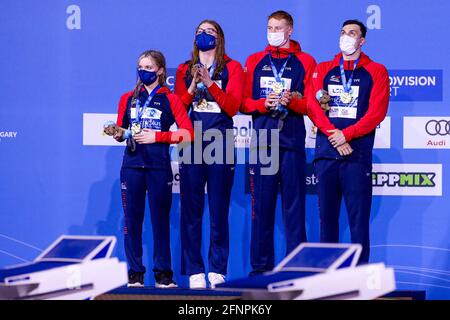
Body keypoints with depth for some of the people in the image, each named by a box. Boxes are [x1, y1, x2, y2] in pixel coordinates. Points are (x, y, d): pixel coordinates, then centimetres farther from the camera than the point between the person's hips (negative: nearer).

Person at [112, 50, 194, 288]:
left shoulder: (170, 99, 2)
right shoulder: (128, 99, 12)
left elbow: (188, 134, -6)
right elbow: (121, 132, 18)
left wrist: (157, 136, -12)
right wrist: (117, 134, -5)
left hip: (159, 167, -2)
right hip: (132, 166, 2)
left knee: (160, 220, 2)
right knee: (132, 220, 1)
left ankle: (163, 274, 7)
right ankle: (135, 274, 8)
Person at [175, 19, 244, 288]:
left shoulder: (232, 68, 7)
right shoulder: (185, 70, 15)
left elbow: (233, 107, -4)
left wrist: (210, 83, -14)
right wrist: (192, 87, -8)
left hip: (221, 142, -2)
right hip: (191, 142, 2)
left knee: (219, 209, -1)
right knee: (191, 209, -2)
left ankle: (217, 270, 2)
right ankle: (195, 271, 1)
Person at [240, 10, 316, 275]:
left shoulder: (305, 62, 7)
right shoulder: (255, 62, 14)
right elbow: (243, 102, 11)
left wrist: (291, 101, -15)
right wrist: (264, 104, -8)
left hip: (293, 142, -2)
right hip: (262, 142, 2)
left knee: (294, 204, -1)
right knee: (262, 206, 2)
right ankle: (261, 268, 7)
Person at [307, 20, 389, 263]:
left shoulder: (375, 72, 7)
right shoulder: (323, 70, 15)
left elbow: (377, 112, -3)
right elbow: (313, 106, 3)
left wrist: (346, 134, -12)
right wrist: (332, 134, -11)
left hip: (358, 154, -3)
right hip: (325, 152, 3)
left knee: (359, 218, -5)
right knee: (327, 216, 5)